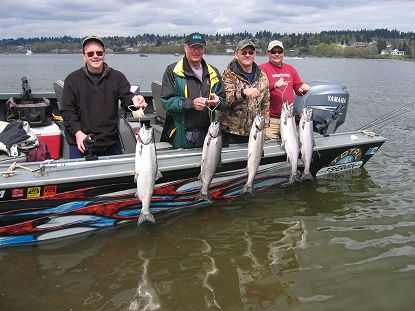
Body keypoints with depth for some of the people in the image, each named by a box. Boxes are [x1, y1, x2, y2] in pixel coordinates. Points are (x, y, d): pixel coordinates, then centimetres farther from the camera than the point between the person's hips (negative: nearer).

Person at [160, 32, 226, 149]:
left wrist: (217, 101, -11)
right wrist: (191, 103, -24)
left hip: (206, 134, 4)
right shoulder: (173, 71, -2)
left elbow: (223, 99, 14)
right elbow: (167, 101, -10)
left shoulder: (213, 73, 12)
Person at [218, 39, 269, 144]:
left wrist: (264, 125, 8)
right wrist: (243, 92, -38)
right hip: (230, 133, -4)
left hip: (253, 132, 4)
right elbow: (225, 99, -21)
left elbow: (265, 103, 17)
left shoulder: (262, 76, 10)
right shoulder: (228, 74, -6)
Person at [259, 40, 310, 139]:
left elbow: (298, 87, 17)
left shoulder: (290, 68, 16)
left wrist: (303, 88, -5)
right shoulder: (262, 68, -2)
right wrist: (274, 86, -31)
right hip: (271, 119, -5)